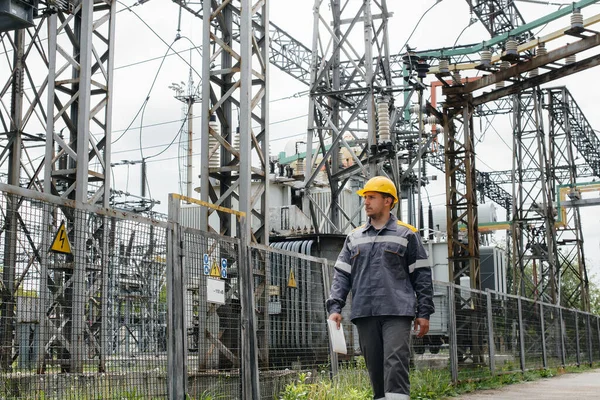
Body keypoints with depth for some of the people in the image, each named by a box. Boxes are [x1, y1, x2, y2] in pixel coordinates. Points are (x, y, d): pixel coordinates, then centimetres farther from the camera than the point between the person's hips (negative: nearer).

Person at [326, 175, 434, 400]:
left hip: (397, 313, -4)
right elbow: (342, 274, 13)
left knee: (395, 364, -13)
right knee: (375, 368, 5)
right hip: (364, 314, 4)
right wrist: (335, 307, 0)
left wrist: (424, 313, 1)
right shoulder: (354, 237, 16)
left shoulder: (406, 234, 7)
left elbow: (422, 276, 6)